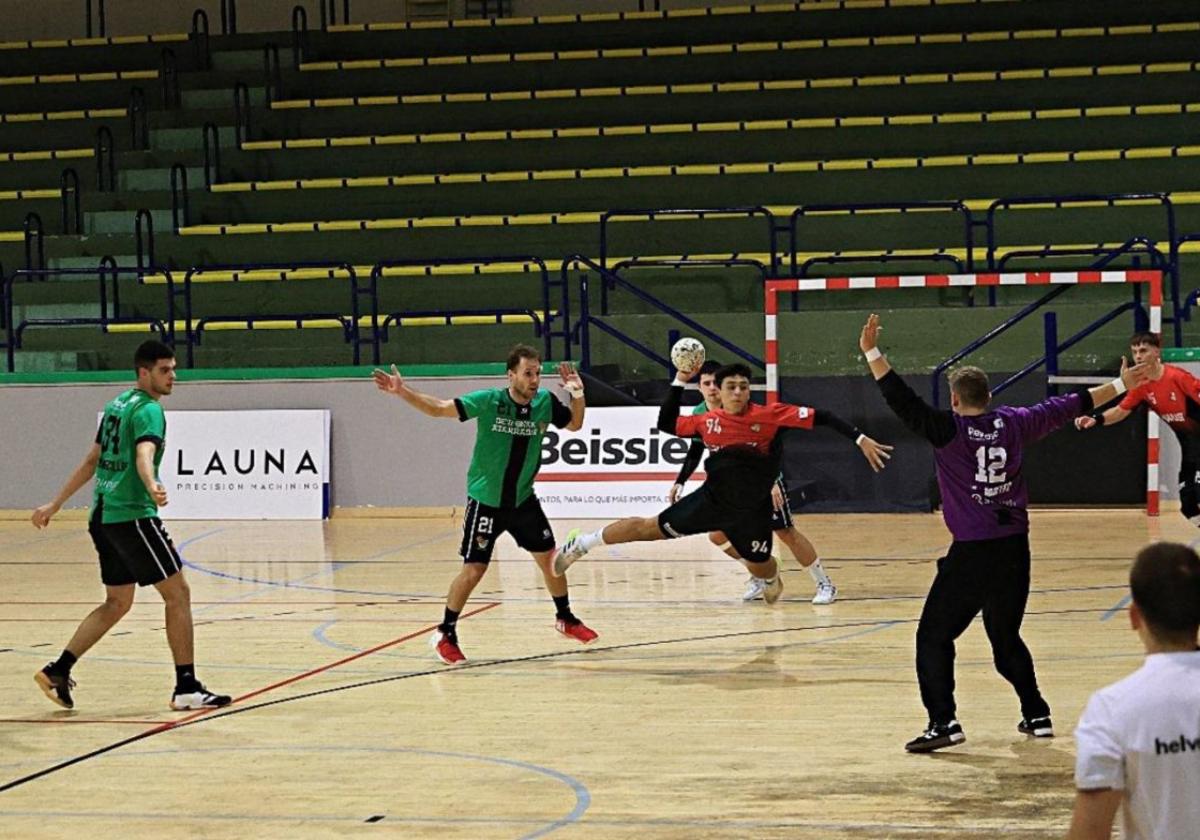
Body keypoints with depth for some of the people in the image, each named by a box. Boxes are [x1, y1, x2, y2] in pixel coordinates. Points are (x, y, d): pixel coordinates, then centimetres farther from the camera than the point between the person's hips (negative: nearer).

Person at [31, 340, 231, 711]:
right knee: (177, 594, -4)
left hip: (104, 515, 9)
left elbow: (91, 461, 24)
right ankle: (187, 687, -5)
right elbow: (143, 455, -30)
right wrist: (152, 487, -49)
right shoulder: (148, 409, -11)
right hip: (133, 515, -9)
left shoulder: (117, 405, 17)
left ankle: (58, 671, 13)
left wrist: (55, 505, 29)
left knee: (117, 603, 17)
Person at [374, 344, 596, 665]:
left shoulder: (545, 402, -7)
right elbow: (440, 408, -20)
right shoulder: (489, 401, -19)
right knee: (473, 570, -8)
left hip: (523, 499, 4)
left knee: (550, 558, 9)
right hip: (485, 502, -4)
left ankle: (565, 618, 34)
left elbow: (575, 424, 10)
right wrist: (403, 392, -33)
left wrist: (577, 394, -9)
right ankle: (445, 635, 10)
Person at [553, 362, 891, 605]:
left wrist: (860, 439, -24)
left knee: (760, 568, 8)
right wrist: (679, 382, -4)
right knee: (648, 528, 4)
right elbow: (666, 423, 4)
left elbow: (821, 417, -19)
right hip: (713, 499, 1)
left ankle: (772, 579, 51)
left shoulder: (770, 415, -16)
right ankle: (580, 544, 22)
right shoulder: (708, 421, -6)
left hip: (752, 510, -1)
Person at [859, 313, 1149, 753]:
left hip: (972, 552, -6)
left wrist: (872, 353, -14)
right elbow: (1065, 407, 16)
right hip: (1014, 548, 6)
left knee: (934, 636, 1)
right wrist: (1119, 385, 27)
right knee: (1006, 638, 21)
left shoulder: (948, 430, -8)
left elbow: (904, 402, -14)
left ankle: (943, 722, -9)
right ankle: (1037, 715, 22)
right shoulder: (1013, 422, 6)